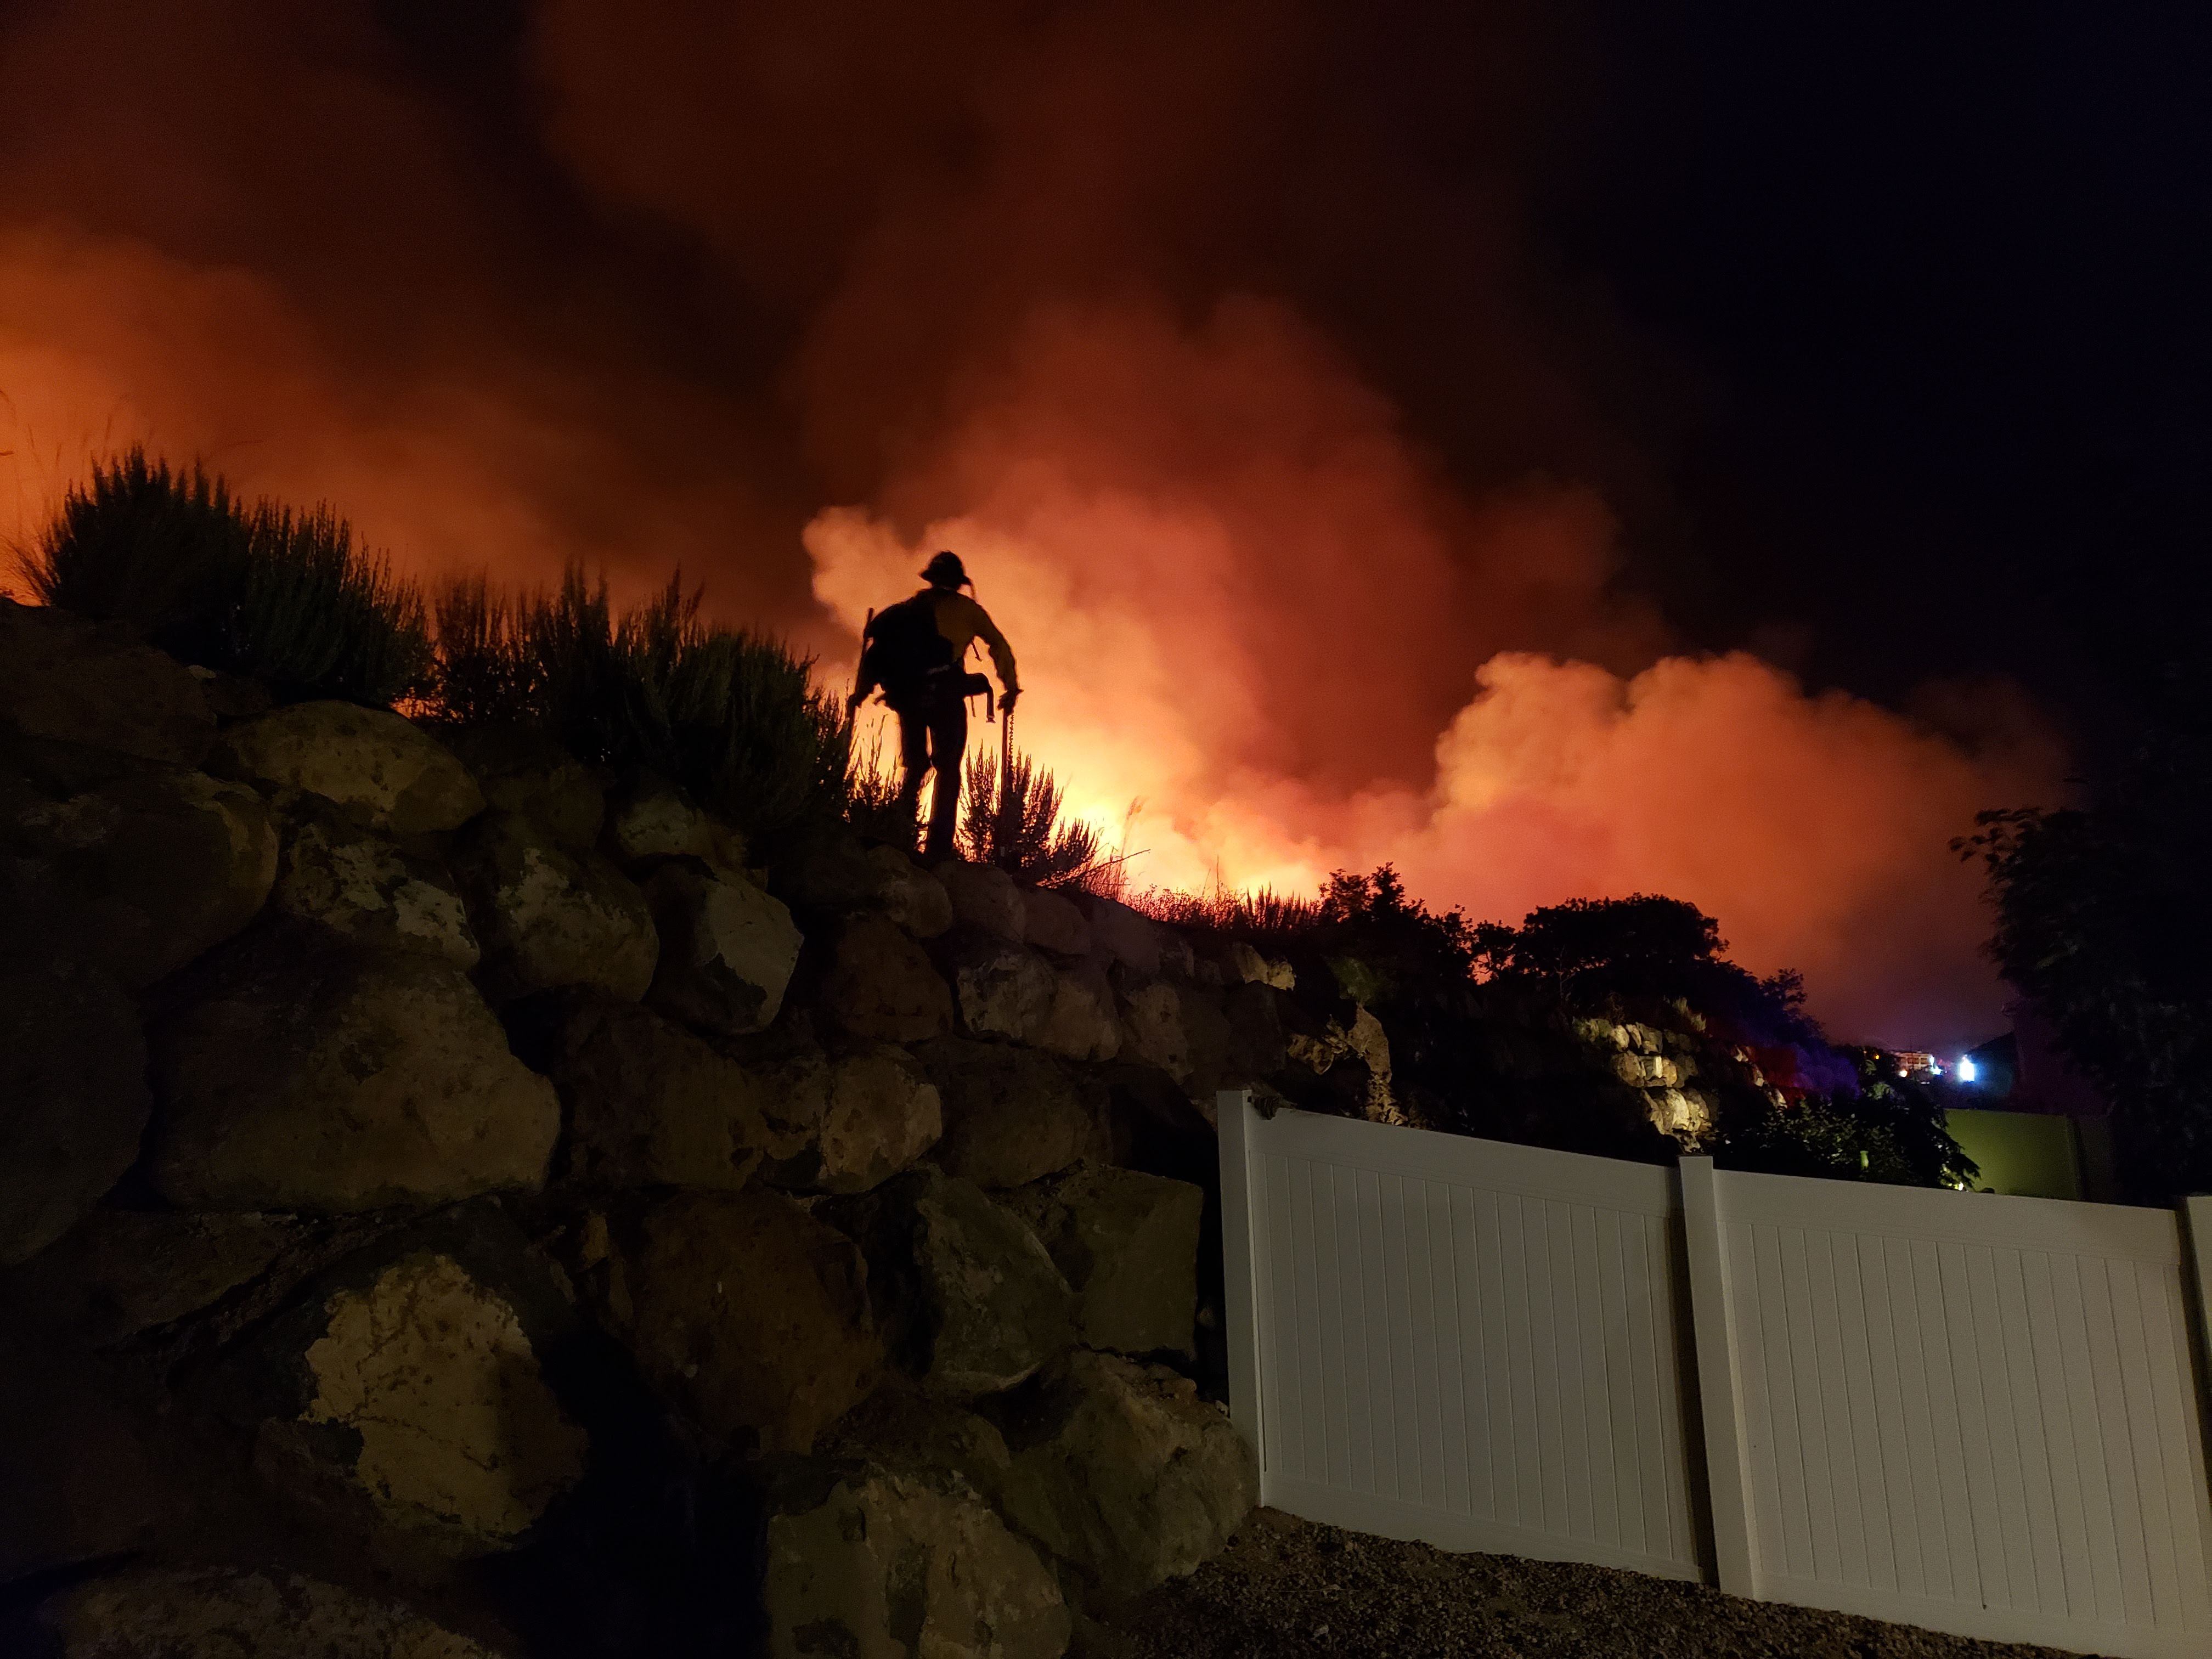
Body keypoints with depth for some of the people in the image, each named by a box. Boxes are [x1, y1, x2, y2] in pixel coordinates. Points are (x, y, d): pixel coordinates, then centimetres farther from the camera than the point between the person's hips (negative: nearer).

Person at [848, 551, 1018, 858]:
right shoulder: (965, 608, 13)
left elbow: (875, 644, 15)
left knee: (913, 764, 18)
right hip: (945, 694, -3)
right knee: (948, 769, 0)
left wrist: (859, 692, 16)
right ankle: (938, 849, -11)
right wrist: (1010, 687, 7)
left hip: (906, 696, 4)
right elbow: (999, 646, 6)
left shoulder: (908, 607, 22)